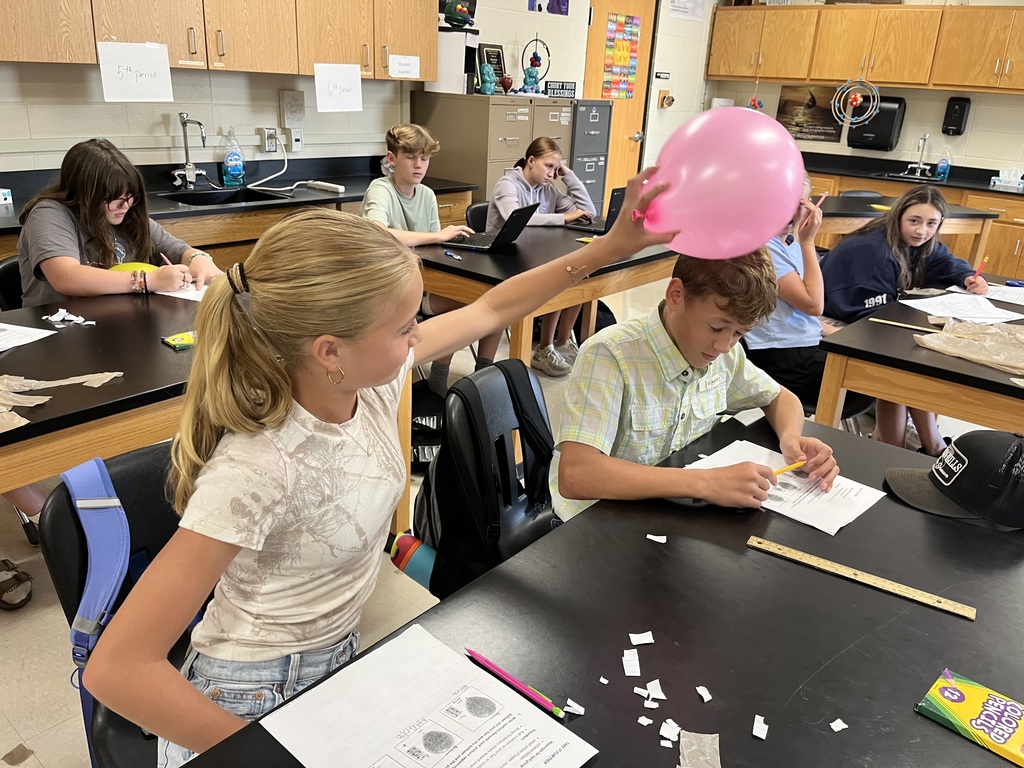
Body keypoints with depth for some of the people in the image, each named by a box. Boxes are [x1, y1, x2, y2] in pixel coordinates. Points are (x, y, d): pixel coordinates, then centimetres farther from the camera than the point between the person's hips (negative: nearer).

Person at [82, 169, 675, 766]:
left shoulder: (375, 376, -13)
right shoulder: (257, 472, -33)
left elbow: (490, 310, 1)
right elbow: (118, 669, -30)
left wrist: (608, 249, 0)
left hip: (341, 655, 6)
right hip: (255, 703, -5)